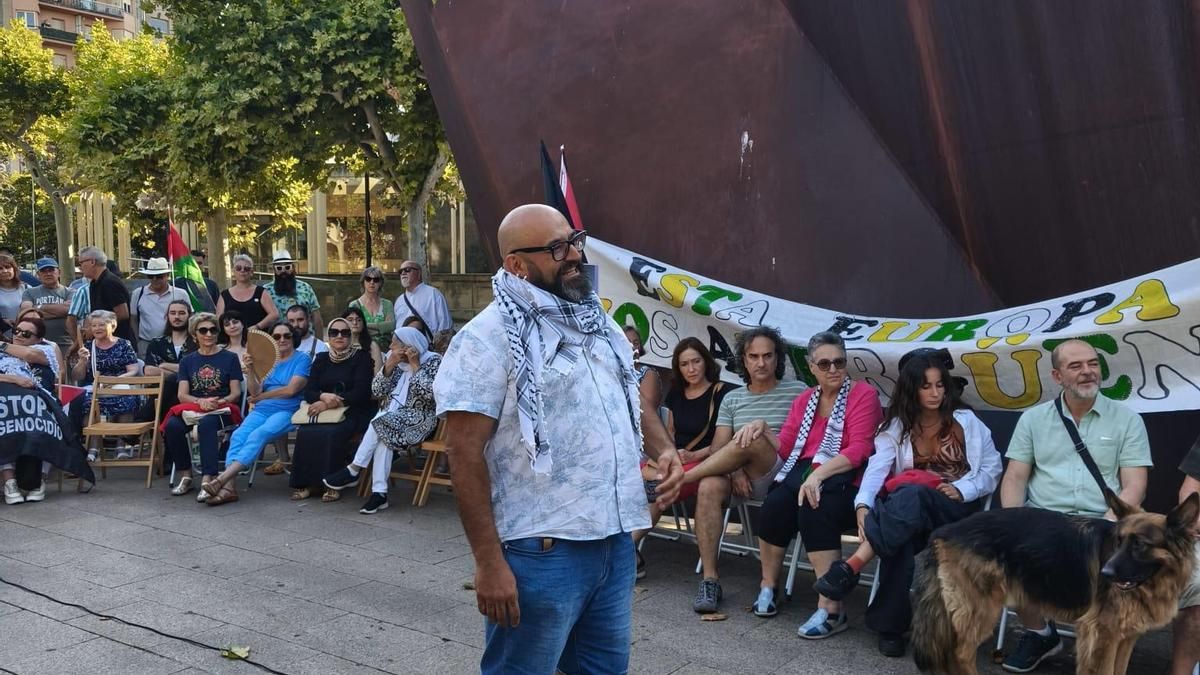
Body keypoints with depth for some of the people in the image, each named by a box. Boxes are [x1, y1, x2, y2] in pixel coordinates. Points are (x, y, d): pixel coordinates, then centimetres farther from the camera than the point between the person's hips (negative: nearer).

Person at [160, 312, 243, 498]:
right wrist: (201, 401, -14)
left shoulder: (229, 358, 10)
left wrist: (219, 402, -17)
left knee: (206, 424, -38)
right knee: (172, 425, -30)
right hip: (192, 409, 3)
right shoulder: (187, 360, 17)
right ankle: (186, 476, -15)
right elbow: (182, 395, 7)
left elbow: (236, 393, 4)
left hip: (222, 409, -3)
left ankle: (207, 480, -43)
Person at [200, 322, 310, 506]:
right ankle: (229, 486, -35)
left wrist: (261, 397, 4)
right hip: (261, 410, 5)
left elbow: (291, 389, -6)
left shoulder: (302, 359, 6)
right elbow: (255, 392, 10)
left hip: (287, 411, -5)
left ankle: (223, 478, -40)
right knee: (238, 435, -24)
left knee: (258, 434, -31)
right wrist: (250, 370, -7)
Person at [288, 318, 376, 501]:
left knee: (331, 433, -33)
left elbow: (361, 392, -11)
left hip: (353, 412, -4)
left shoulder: (362, 357, 1)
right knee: (305, 432, -26)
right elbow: (308, 392, 8)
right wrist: (324, 396, -16)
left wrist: (330, 403, -18)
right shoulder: (321, 359, 16)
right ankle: (305, 483, -17)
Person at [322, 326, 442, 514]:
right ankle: (379, 492, -32)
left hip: (418, 419, -5)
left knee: (382, 424, -30)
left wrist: (414, 365, -15)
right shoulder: (395, 360, 12)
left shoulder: (433, 361, -3)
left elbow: (429, 393, -18)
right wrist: (390, 364, -7)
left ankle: (353, 470, -22)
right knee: (384, 436, -29)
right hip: (391, 417, 5)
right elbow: (377, 392, 3)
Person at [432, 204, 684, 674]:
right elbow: (464, 453, -15)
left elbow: (631, 399, 23)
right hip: (542, 548, -7)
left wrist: (664, 449, 2)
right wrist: (489, 562, -18)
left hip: (615, 538, 7)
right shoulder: (489, 337, -12)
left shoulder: (598, 322, 11)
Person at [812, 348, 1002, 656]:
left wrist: (961, 489, -13)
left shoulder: (966, 421, 6)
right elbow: (876, 468, -8)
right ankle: (890, 625, -30)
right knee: (901, 540, -38)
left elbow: (992, 468, 7)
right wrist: (863, 505, -28)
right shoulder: (896, 426, 7)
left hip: (957, 507, -1)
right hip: (910, 509, 2)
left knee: (912, 495, -39)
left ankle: (852, 565, -49)